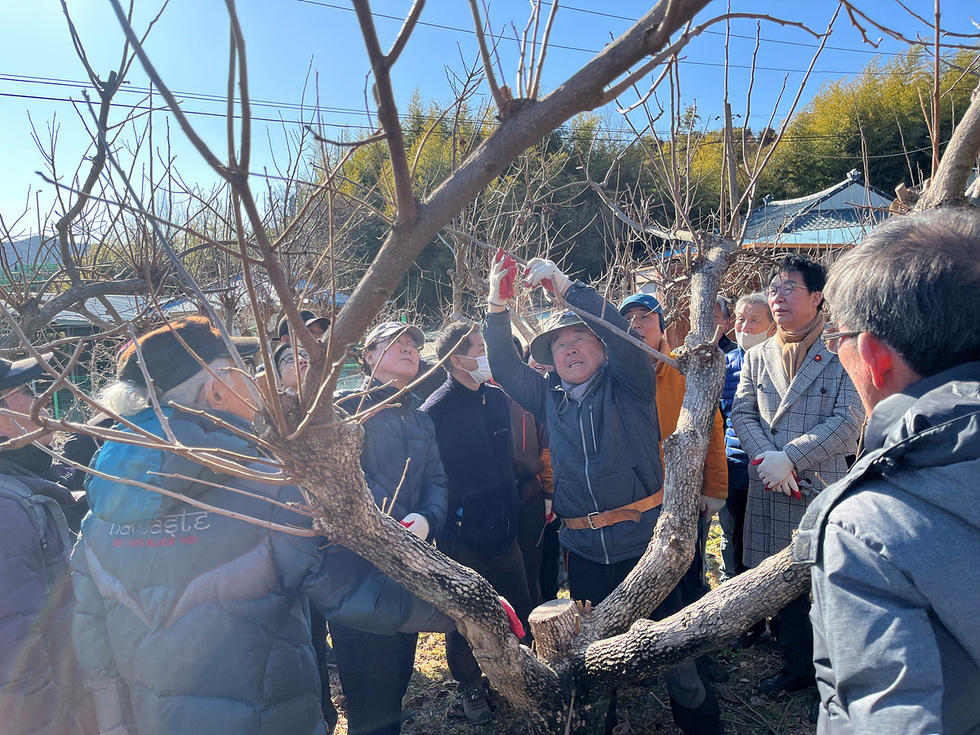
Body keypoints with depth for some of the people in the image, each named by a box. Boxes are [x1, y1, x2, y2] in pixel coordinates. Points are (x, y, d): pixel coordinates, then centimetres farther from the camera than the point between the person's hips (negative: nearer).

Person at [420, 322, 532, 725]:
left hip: (502, 528, 6)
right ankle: (468, 685, 35)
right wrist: (445, 531, -14)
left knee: (518, 608, 15)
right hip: (461, 536, -5)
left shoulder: (496, 397, 3)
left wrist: (513, 509, 13)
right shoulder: (436, 411, -16)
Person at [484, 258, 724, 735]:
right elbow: (505, 368, 5)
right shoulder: (549, 398, 11)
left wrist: (566, 288, -24)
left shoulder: (628, 384, -1)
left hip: (643, 538, -4)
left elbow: (621, 334, -18)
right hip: (584, 548, 4)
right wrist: (497, 307, -6)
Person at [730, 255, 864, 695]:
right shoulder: (757, 357, 12)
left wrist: (788, 457, -17)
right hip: (770, 492, 4)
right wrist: (766, 459, -10)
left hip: (824, 487, -4)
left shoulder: (840, 355, -3)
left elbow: (848, 420, -10)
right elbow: (741, 413, 7)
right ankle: (796, 667, 32)